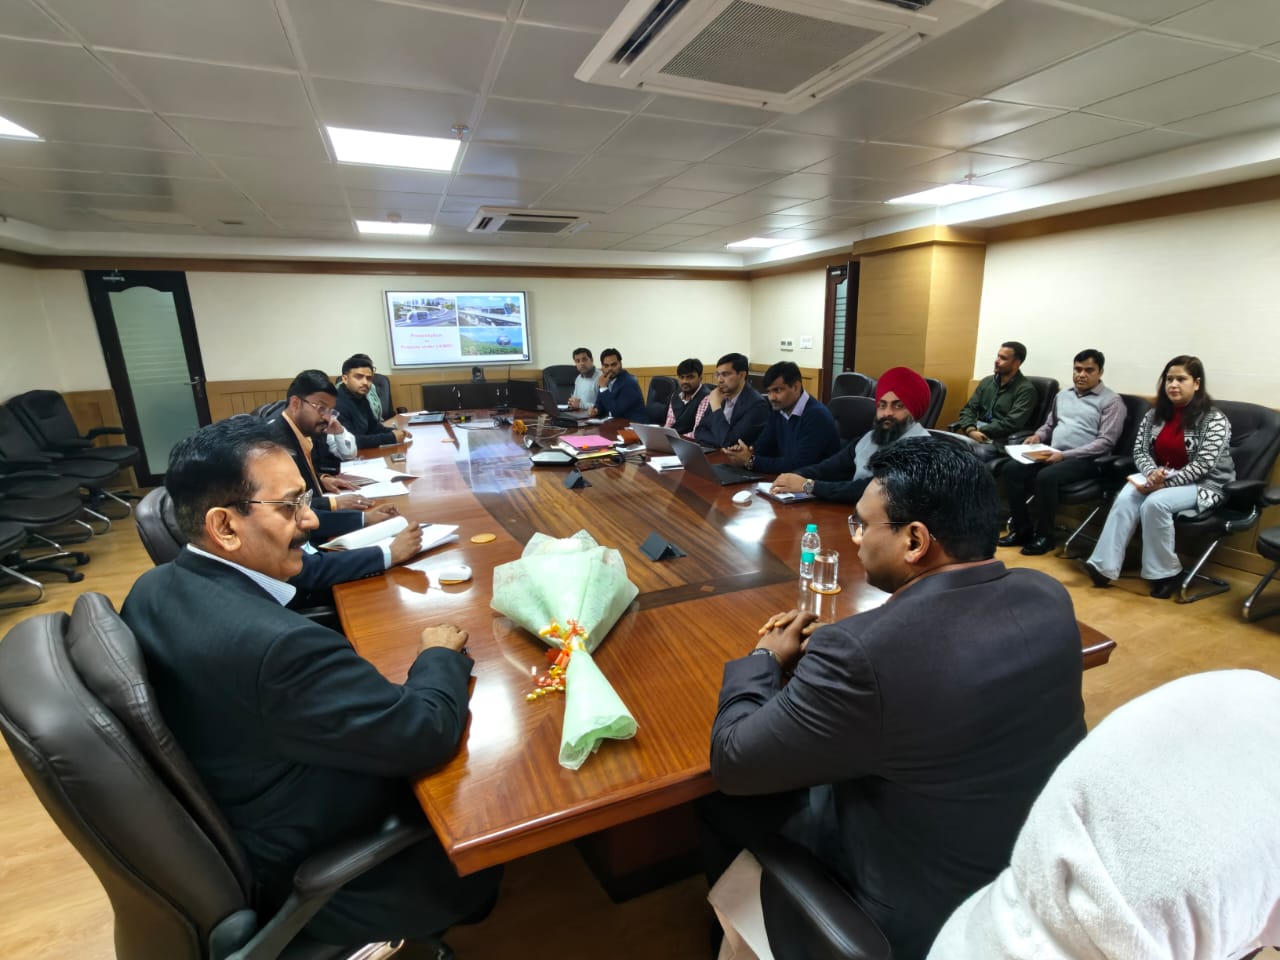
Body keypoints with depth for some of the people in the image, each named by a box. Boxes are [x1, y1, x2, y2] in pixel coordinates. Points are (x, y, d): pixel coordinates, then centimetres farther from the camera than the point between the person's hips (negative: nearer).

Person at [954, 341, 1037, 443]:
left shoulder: (1026, 389, -3)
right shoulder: (987, 381, 15)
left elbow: (1012, 423, -15)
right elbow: (968, 409, 7)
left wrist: (980, 431, -19)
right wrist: (971, 430, -13)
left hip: (1001, 438, -5)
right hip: (978, 430, 6)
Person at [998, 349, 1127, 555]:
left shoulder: (1111, 401, -1)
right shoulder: (1063, 395, 19)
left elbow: (1106, 442, -10)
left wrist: (1064, 455, -20)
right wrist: (1038, 436, 5)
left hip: (1084, 460, -6)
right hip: (1052, 454, 6)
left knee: (1046, 476, -35)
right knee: (1011, 469, -18)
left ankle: (1044, 535, -15)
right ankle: (1021, 529, -9)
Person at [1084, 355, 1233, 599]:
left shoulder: (1214, 419, -9)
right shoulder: (1155, 414, 6)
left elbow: (1202, 465, -18)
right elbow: (1140, 451, 3)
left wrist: (1165, 482, -26)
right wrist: (1152, 473, -18)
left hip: (1202, 484, -4)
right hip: (1159, 477, 4)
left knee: (1155, 503, -34)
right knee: (1125, 499, -28)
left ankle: (1166, 572, -16)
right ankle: (1104, 566, -34)